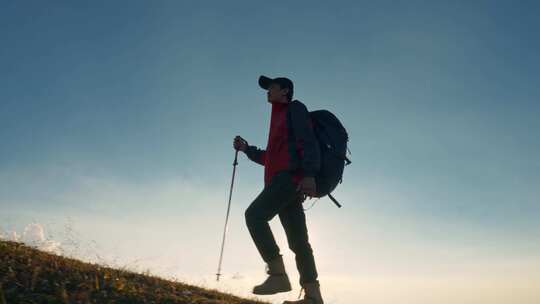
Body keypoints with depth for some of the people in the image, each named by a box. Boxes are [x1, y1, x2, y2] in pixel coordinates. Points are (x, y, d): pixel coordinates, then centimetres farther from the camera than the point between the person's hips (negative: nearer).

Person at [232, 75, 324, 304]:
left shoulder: (294, 108, 5)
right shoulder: (280, 118, 32)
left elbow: (309, 141, -10)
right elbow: (271, 157, 35)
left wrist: (309, 174, -24)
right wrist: (246, 149, 26)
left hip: (291, 176, -9)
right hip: (286, 180, 9)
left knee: (254, 215, -18)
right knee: (297, 239, 2)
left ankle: (278, 274, -21)